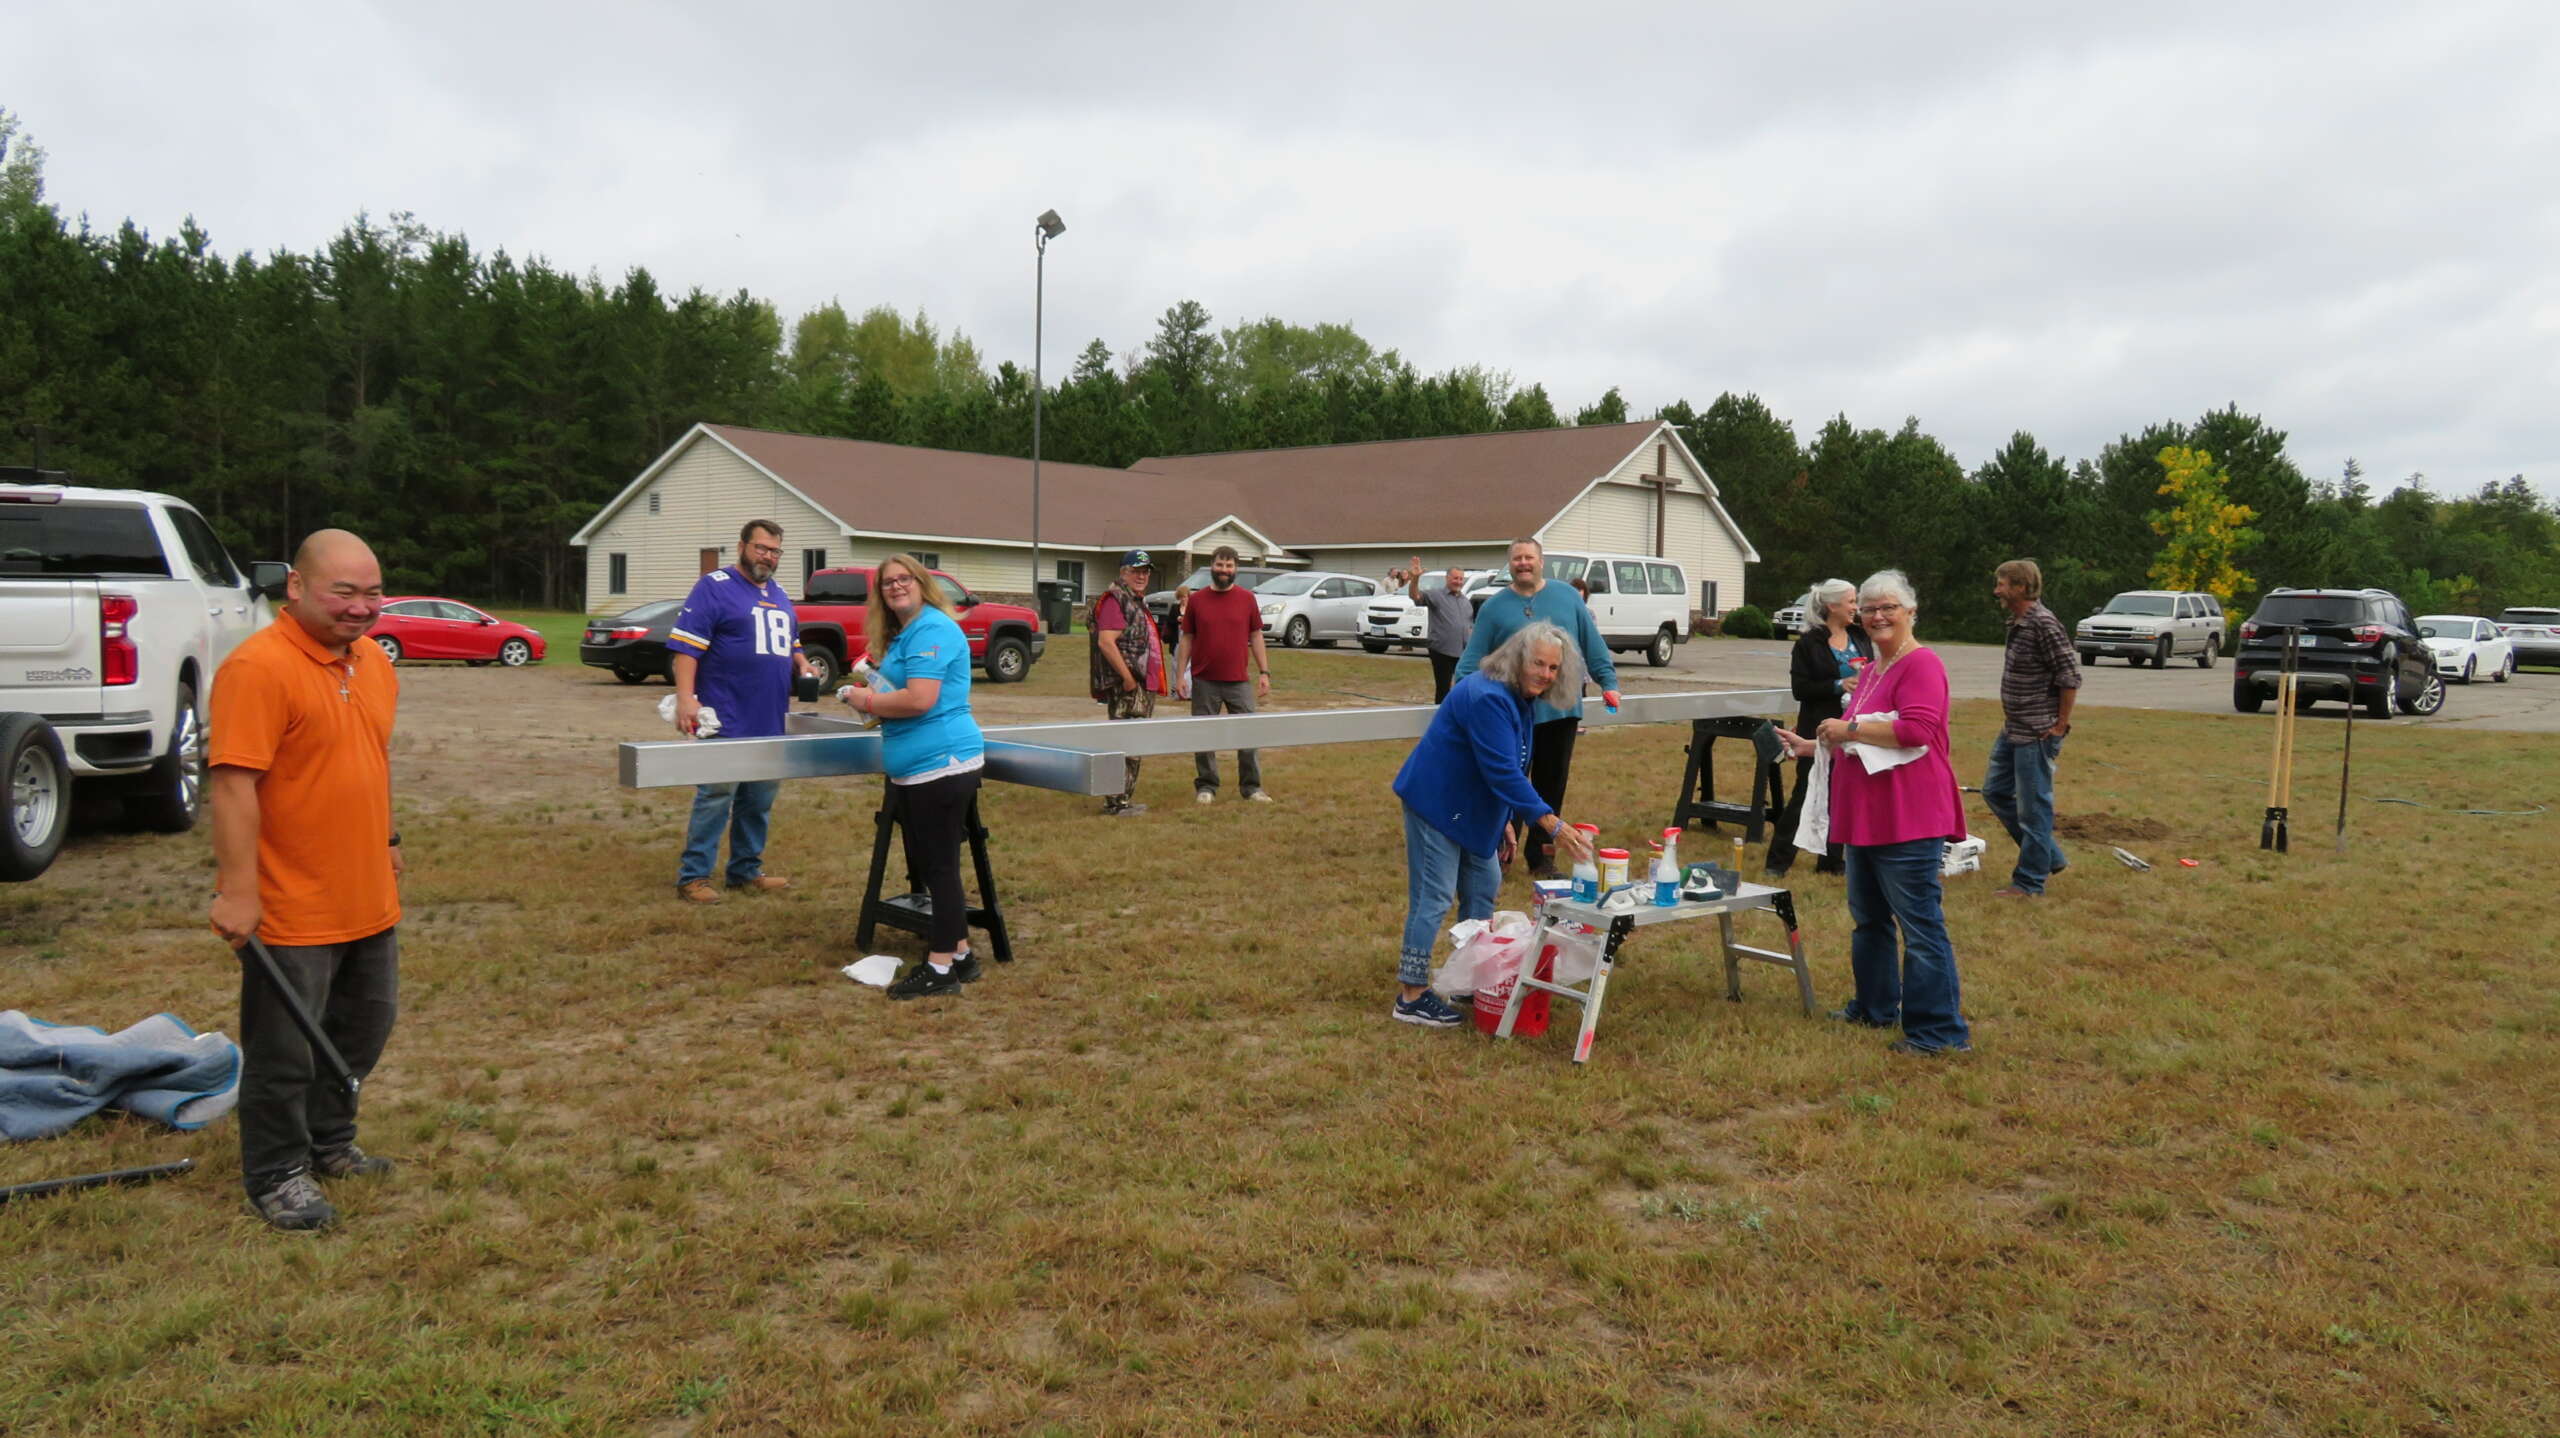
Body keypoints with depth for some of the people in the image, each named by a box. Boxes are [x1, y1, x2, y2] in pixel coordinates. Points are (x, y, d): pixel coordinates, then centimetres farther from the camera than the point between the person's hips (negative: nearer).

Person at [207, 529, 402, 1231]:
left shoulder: (373, 660, 7)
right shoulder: (259, 667, -19)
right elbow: (234, 784, -22)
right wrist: (236, 890, -23)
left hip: (369, 901, 8)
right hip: (291, 908, -8)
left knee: (365, 1029, 20)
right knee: (285, 1051, 6)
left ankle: (329, 1143, 39)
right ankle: (277, 1176, 22)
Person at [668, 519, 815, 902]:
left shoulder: (780, 596, 18)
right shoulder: (714, 587, -5)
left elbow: (790, 646, 29)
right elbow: (685, 646, -12)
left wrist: (802, 665, 7)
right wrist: (685, 698, -23)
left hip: (771, 723, 7)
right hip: (726, 722, -7)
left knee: (759, 801, 12)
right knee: (715, 798, -6)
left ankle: (747, 870, 23)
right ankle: (693, 876, 2)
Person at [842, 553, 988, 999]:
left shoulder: (931, 629, -15)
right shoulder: (902, 633, 17)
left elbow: (920, 699, -24)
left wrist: (868, 701, -11)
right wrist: (873, 683, 8)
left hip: (941, 762, -11)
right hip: (920, 765, 11)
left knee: (938, 865, -4)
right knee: (926, 863, 16)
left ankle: (941, 967, 3)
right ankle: (959, 953, 26)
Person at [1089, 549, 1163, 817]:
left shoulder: (1138, 602, 21)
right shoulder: (1115, 600, -12)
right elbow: (1106, 642, -22)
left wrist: (1152, 681, 19)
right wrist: (1128, 678, -22)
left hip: (1143, 686, 11)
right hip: (1126, 687, -11)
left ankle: (1124, 799, 20)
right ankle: (1116, 803, -6)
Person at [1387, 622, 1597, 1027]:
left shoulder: (1523, 701, 5)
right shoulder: (1488, 698, -27)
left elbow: (1508, 771, 16)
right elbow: (1503, 772, -33)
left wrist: (1506, 822, 15)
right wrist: (1552, 825, -35)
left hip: (1471, 808, 10)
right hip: (1435, 803, -10)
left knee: (1483, 886, 16)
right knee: (1433, 897, -7)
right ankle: (1411, 996, -1)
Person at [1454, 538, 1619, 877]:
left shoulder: (1567, 596, 7)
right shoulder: (1494, 606, 2)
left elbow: (1593, 643, 9)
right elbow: (1473, 657, 0)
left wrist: (1608, 682, 2)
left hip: (1561, 710, 2)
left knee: (1552, 785, 9)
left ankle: (1541, 856, 19)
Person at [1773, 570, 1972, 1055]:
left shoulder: (1921, 665, -12)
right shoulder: (1871, 670, 18)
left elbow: (1916, 730, -26)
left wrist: (1849, 728, -18)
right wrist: (1812, 745, 24)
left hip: (1907, 821, -10)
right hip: (1866, 816, 10)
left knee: (1920, 925, -6)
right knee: (1868, 918, 20)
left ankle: (1940, 1029, 1)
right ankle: (1875, 1006, 34)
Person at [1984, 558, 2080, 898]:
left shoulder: (2044, 625, -19)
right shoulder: (2017, 623, 10)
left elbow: (2070, 677, -20)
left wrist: (2060, 725, -15)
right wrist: (2009, 718, 15)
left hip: (2037, 734, -10)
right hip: (2013, 730, 10)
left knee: (2033, 806, -1)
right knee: (1995, 791, 17)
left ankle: (2029, 882, 9)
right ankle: (2050, 856, 27)